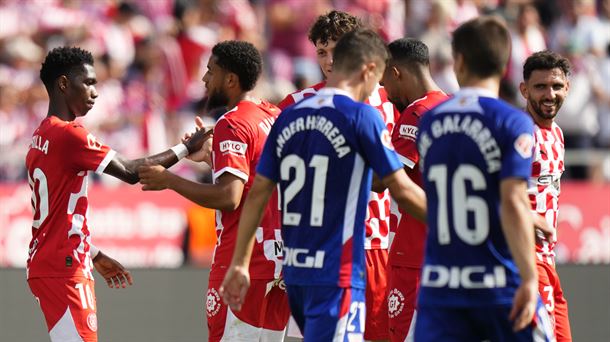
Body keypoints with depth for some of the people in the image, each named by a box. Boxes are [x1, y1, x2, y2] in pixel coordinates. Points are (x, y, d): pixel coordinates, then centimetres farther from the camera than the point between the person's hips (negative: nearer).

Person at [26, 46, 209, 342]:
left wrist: (95, 256, 25)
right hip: (63, 269, -10)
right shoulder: (68, 134, -15)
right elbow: (130, 172, -16)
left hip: (45, 264, 10)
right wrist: (185, 148, -8)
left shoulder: (42, 138, 15)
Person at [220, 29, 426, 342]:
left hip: (294, 269, 7)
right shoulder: (361, 116, -9)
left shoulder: (289, 117, 9)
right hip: (337, 275, -7)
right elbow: (402, 191, -7)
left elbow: (257, 194, 10)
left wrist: (239, 264, 14)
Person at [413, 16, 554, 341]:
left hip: (439, 288, 4)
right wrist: (529, 278, -17)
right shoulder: (513, 123, -9)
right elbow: (513, 204, -19)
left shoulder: (428, 123, 8)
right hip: (501, 289, -4)